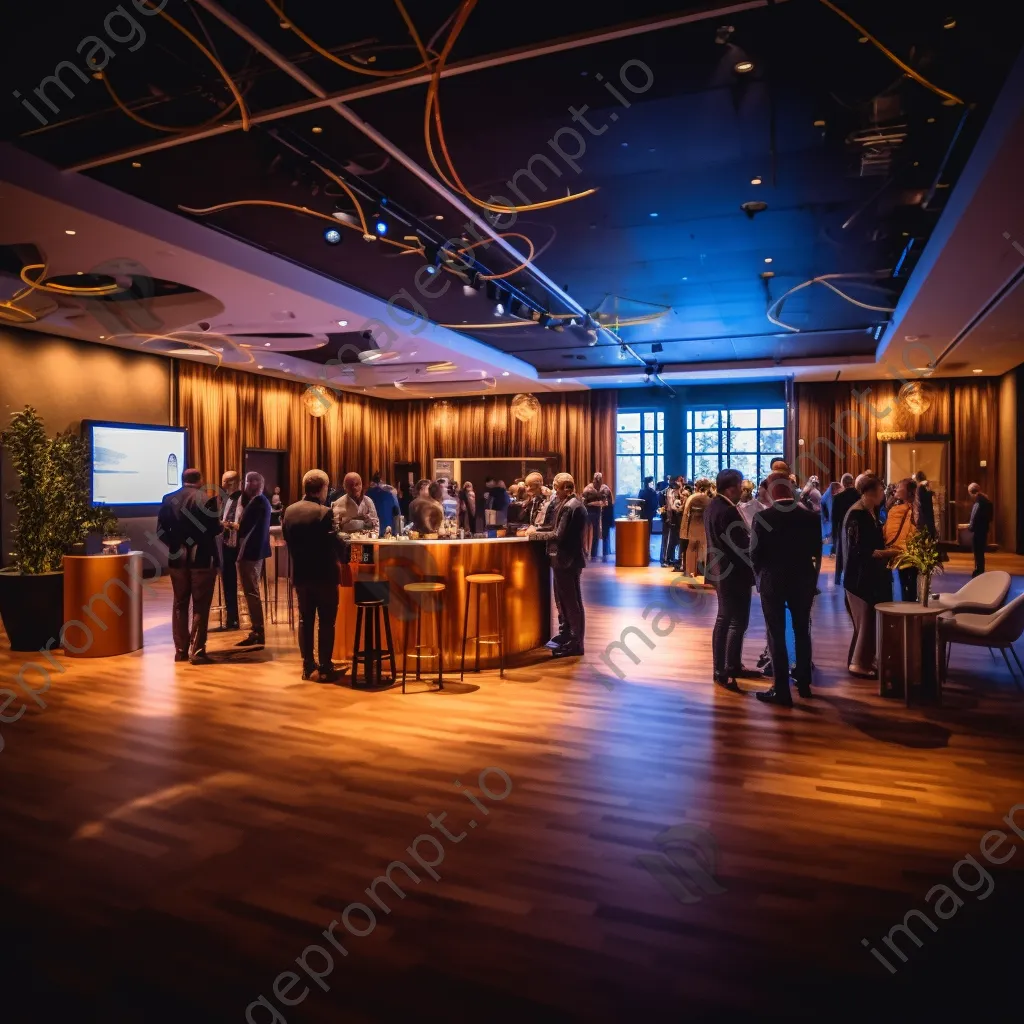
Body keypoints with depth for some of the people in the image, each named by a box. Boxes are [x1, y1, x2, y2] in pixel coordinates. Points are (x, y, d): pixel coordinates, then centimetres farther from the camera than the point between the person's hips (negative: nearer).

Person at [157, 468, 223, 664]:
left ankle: (181, 650, 15)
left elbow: (161, 530, 1)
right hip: (202, 558, -4)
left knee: (180, 604, 13)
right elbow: (213, 529, -13)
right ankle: (197, 651, -1)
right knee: (200, 606, 1)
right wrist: (222, 526, 9)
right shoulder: (207, 499, -9)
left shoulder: (168, 499, 4)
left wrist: (175, 545, 16)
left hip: (178, 558, 4)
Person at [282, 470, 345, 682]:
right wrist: (341, 559, 2)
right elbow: (334, 543, -17)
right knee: (326, 622, 2)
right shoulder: (325, 512, -16)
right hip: (324, 574, -6)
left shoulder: (289, 511, 3)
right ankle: (325, 668, 5)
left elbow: (287, 540, 8)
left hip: (300, 573, 6)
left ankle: (308, 666, 19)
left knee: (305, 620, 14)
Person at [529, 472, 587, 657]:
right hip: (567, 558, 10)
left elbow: (559, 535, -23)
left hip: (567, 560, -10)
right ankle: (568, 637, 30)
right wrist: (539, 529, 5)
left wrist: (536, 533, -12)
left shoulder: (569, 506, -19)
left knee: (572, 602, -1)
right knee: (565, 600, 18)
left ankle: (575, 644, 7)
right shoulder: (571, 503, 13)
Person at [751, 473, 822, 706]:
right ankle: (803, 683, 27)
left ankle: (781, 690, 3)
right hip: (803, 579, 4)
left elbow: (755, 553, -10)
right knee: (802, 630, 17)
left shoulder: (762, 517, -12)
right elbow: (817, 551, 2)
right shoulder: (811, 516, -2)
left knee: (777, 634, 2)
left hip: (773, 580, -3)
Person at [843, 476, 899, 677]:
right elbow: (858, 550, -23)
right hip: (860, 576, -9)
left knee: (872, 619, 14)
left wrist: (886, 549, 5)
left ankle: (865, 660, 25)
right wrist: (886, 553, -17)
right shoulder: (857, 514, -20)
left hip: (871, 574, 9)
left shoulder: (870, 512, 9)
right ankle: (858, 664, 8)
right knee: (866, 620, -2)